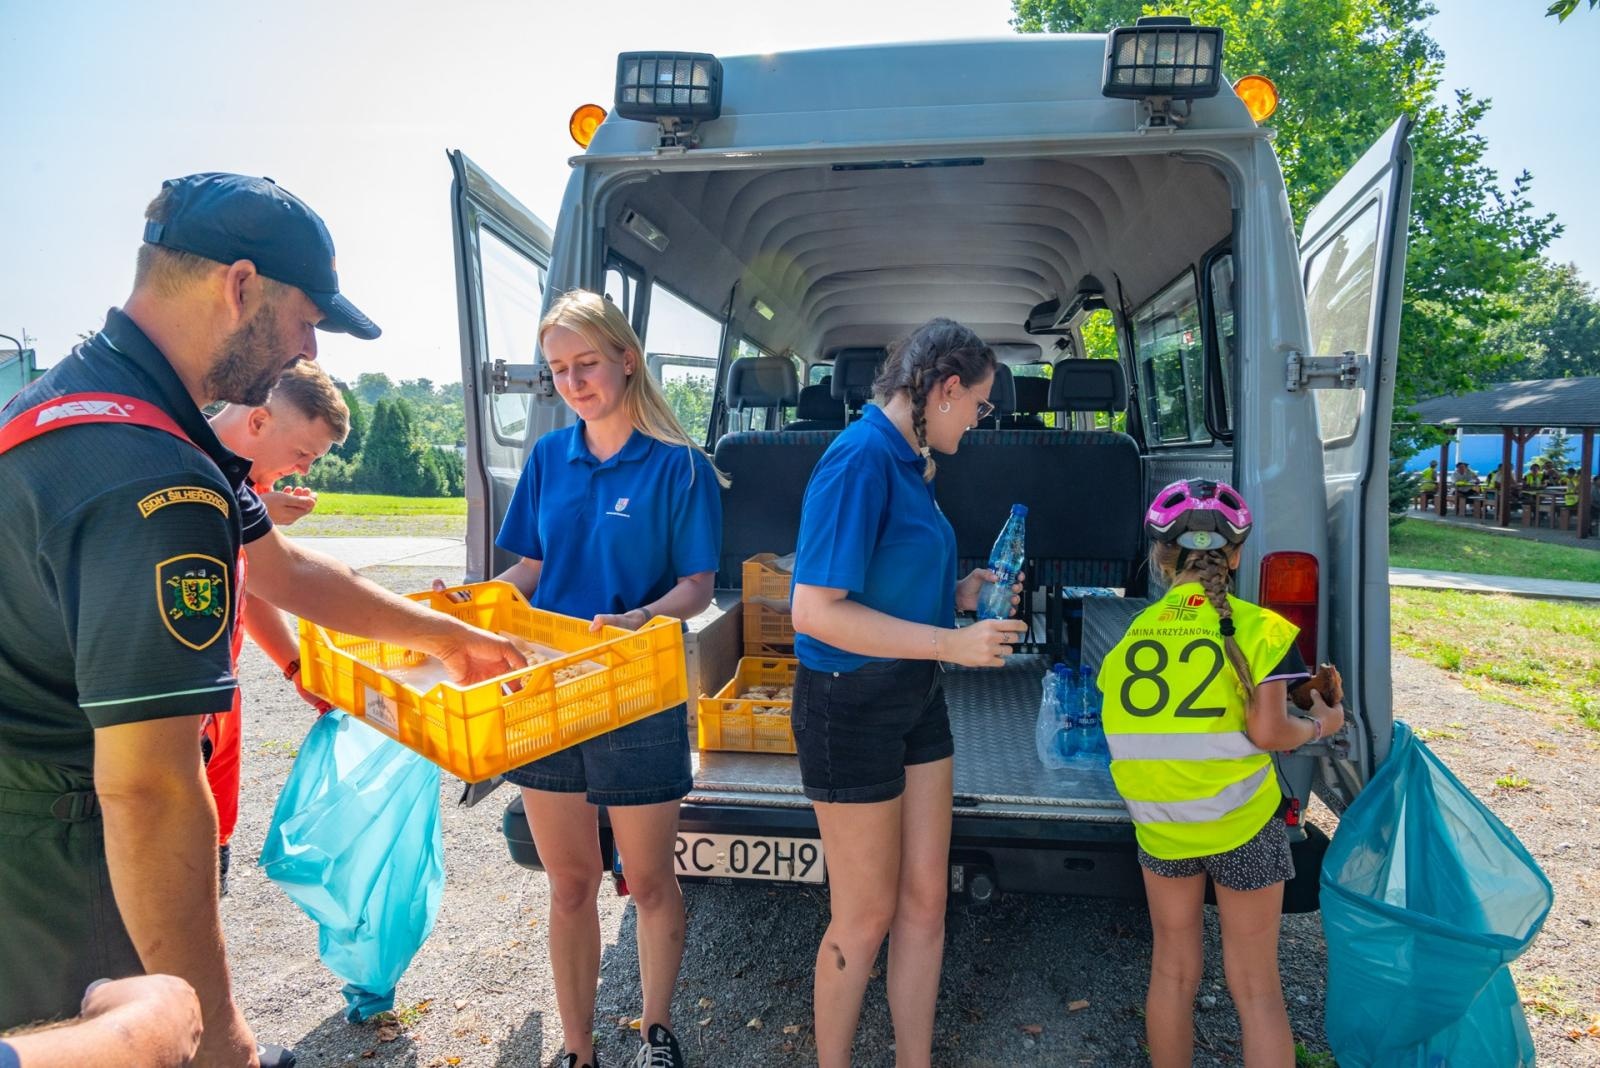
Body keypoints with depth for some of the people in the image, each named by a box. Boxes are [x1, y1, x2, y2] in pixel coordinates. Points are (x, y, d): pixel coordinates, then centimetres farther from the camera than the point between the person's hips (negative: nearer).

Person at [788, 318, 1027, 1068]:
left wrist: (961, 596, 2)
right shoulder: (860, 459, -20)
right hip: (851, 703, -8)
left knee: (924, 901, 16)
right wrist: (953, 643, -23)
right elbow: (815, 611, -25)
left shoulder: (908, 462, 7)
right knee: (866, 917, 8)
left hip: (914, 698, 9)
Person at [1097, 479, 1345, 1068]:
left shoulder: (1134, 633, -1)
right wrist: (1319, 725, 5)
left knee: (1173, 970, 20)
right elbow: (1267, 732, -15)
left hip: (1159, 823, 3)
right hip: (1241, 823, -2)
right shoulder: (1258, 628, -11)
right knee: (1255, 986, 12)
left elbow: (1128, 727, -1)